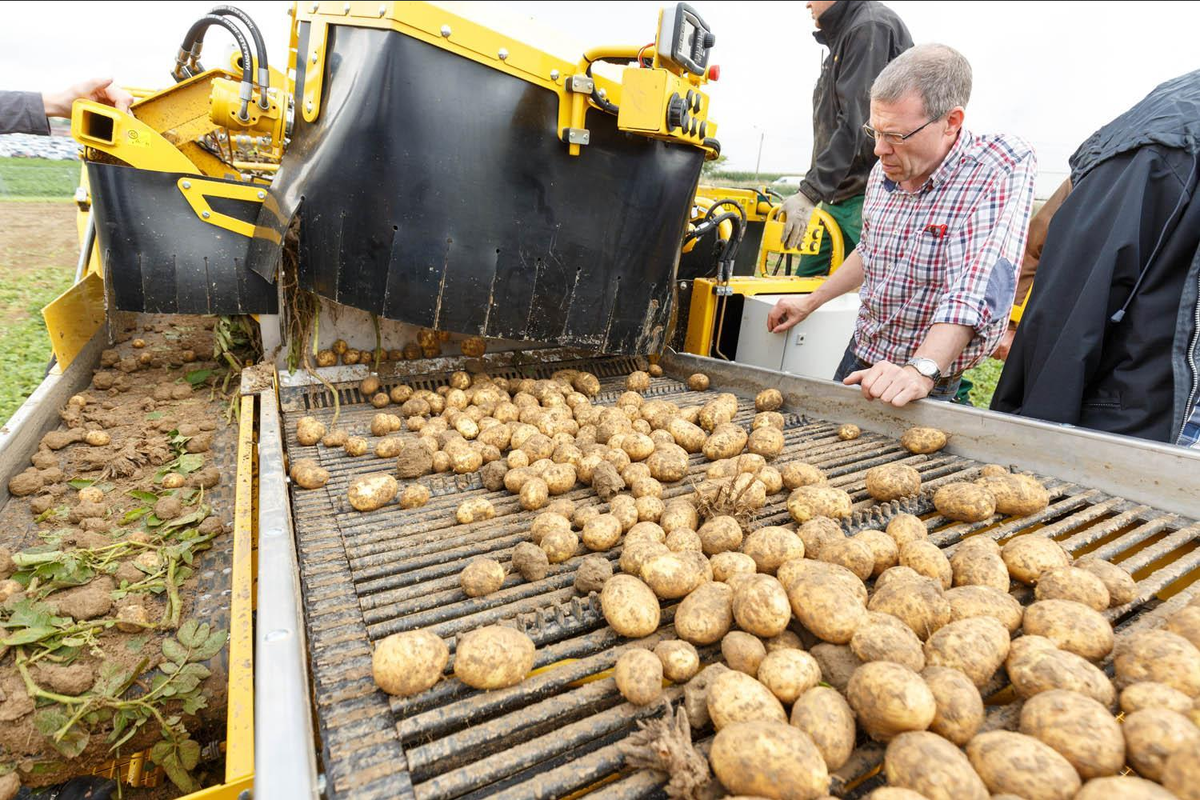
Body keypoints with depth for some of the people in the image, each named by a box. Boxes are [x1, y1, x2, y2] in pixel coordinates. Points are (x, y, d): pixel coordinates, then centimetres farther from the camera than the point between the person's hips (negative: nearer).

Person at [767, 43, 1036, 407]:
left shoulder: (1002, 168, -21)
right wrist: (811, 301, 20)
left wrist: (921, 371, -48)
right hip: (861, 355, 7)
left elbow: (978, 290, -35)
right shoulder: (884, 172, 1)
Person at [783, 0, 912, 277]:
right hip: (837, 197, 10)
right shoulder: (843, 35, 21)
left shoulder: (871, 26, -9)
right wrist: (812, 192, 14)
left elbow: (855, 123, -20)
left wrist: (810, 193, -23)